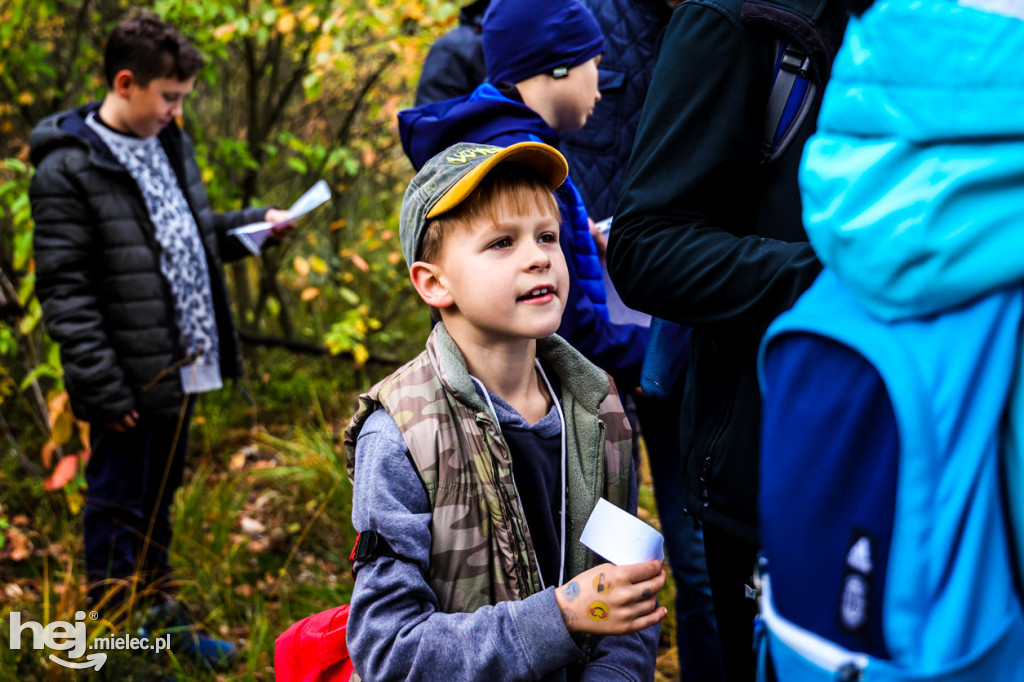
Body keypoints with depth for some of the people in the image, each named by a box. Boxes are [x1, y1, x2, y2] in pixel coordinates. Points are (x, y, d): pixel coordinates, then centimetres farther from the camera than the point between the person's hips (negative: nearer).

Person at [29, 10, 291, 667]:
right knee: (119, 509, 7)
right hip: (131, 383, -8)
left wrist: (256, 223, 7)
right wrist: (102, 387, -19)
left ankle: (159, 620, 37)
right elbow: (64, 291, -16)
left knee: (159, 501, 21)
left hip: (184, 366, 8)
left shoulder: (169, 142, 10)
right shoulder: (68, 171, -15)